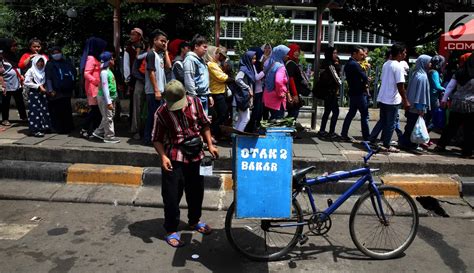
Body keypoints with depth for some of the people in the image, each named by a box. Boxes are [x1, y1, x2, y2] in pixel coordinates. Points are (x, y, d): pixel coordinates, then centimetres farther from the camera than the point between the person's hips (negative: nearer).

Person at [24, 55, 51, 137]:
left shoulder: (44, 71, 10)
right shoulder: (31, 71, -2)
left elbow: (47, 82, 19)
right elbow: (27, 82, -9)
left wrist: (45, 87, 0)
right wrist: (38, 86, -13)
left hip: (43, 93, 5)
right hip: (34, 94, -5)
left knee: (44, 110, 4)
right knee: (35, 111, -7)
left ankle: (44, 127, 14)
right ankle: (35, 129, -6)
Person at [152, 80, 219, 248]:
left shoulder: (195, 102, -6)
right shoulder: (161, 113, -15)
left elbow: (204, 124, 7)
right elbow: (157, 139, -7)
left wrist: (210, 145, 2)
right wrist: (163, 156, -22)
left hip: (195, 155, 4)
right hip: (174, 158, -4)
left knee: (196, 190, 18)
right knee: (171, 195, -1)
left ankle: (194, 220, 41)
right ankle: (171, 230, 17)